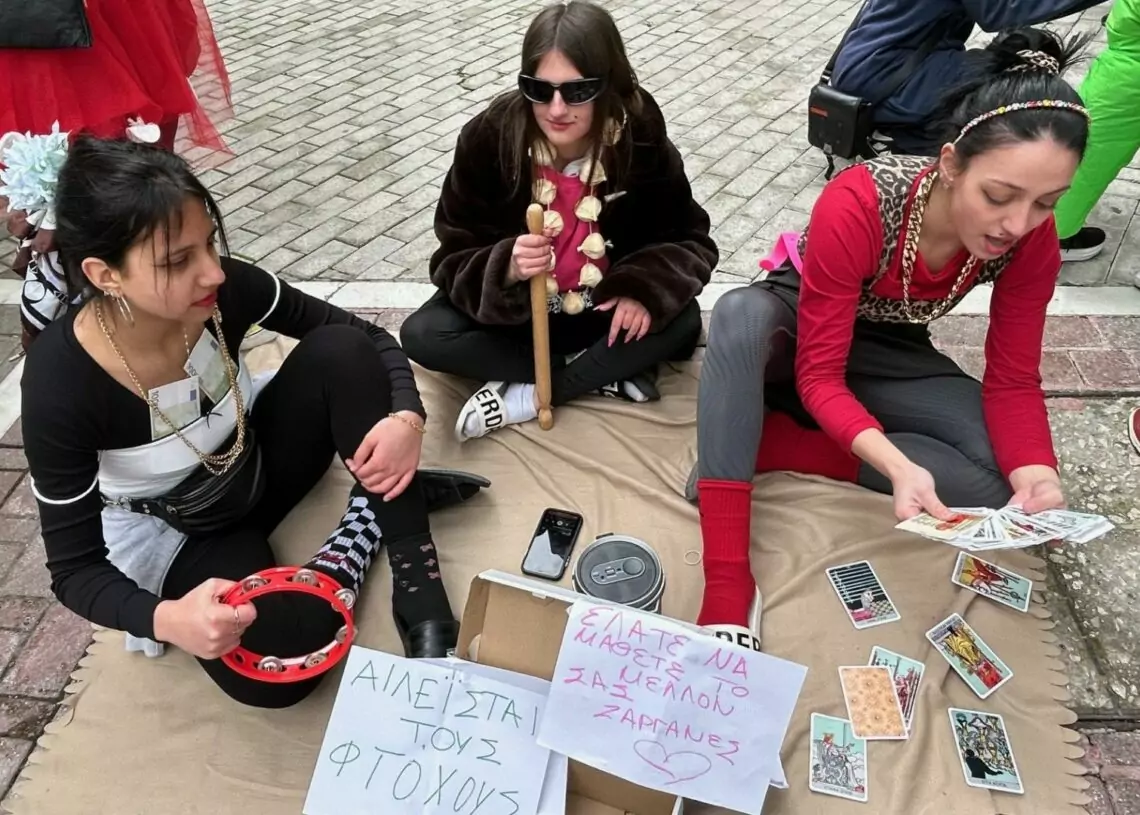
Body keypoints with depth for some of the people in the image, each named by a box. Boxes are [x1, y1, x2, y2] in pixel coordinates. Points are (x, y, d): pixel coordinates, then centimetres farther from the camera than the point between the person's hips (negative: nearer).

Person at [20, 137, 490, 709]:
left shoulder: (226, 289, -24)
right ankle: (374, 513, -6)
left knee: (341, 351, -25)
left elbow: (369, 340, -13)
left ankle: (419, 591, -20)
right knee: (270, 671, -29)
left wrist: (407, 418, -34)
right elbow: (75, 569, -21)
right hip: (173, 536, -3)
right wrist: (165, 619, -43)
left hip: (259, 461, 4)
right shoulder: (59, 386, -31)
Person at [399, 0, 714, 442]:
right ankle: (606, 375, -18)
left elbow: (689, 239, -10)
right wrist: (506, 268, -40)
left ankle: (524, 397, -18)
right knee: (422, 335, -23)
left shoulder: (642, 141, -20)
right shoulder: (487, 139, -21)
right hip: (514, 309, 1)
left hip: (605, 310, 0)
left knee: (682, 322, -27)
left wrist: (643, 289, -31)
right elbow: (454, 256, -17)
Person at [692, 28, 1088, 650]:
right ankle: (727, 583, -40)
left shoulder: (1032, 239, -20)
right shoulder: (856, 204, -34)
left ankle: (762, 441, -20)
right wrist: (899, 464, -47)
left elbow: (1013, 379, -13)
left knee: (1002, 477, -23)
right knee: (740, 315, -41)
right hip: (794, 329, -3)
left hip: (886, 352, 4)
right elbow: (818, 373, -30)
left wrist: (1036, 474, -35)